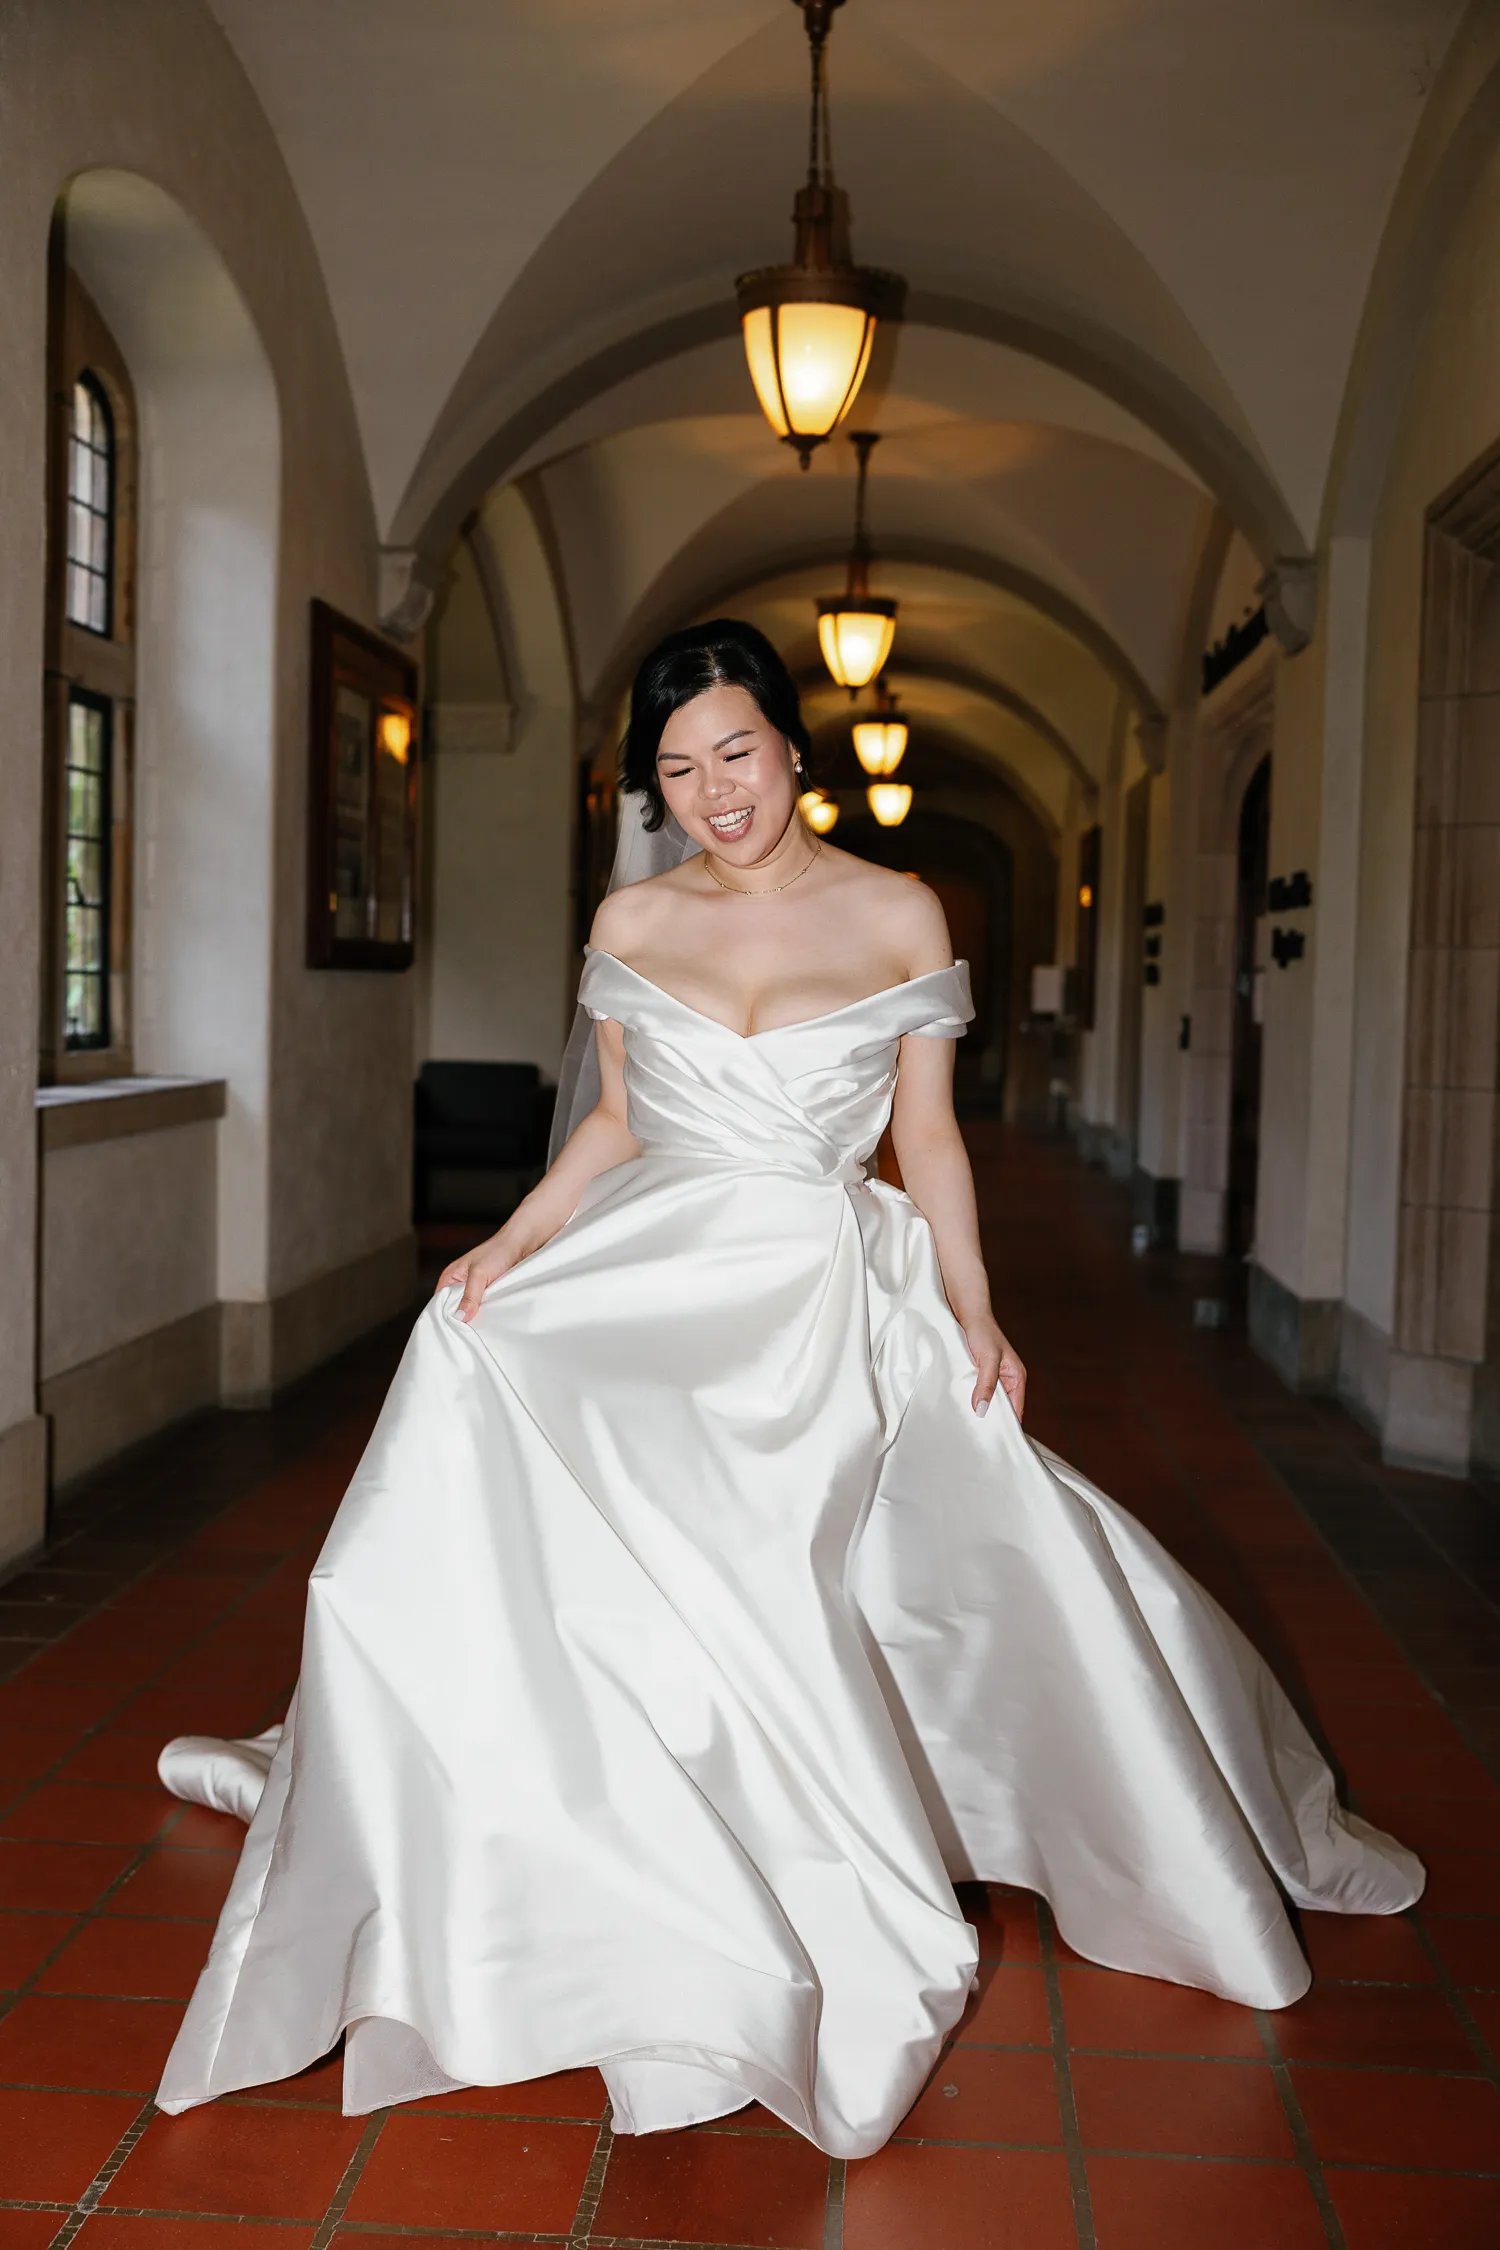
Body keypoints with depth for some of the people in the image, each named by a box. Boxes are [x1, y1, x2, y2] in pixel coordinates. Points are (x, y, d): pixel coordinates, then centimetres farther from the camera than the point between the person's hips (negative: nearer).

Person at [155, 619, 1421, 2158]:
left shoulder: (900, 916, 4)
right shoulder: (633, 923, 10)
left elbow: (927, 1137, 6)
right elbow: (615, 1123, 15)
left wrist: (973, 1312, -2)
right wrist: (512, 1240, 0)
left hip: (828, 1291, -2)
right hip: (651, 1277, 2)